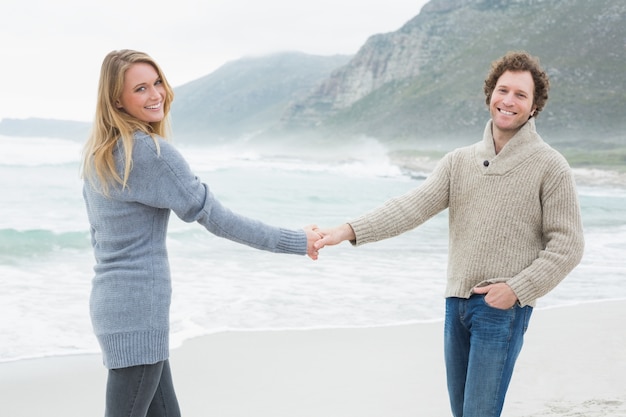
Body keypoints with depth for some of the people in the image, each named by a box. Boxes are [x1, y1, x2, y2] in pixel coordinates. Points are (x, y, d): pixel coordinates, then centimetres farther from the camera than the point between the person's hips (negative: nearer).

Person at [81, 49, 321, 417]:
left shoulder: (97, 152, 10)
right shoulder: (151, 151, -17)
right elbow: (215, 217, -15)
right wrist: (295, 241, -8)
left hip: (113, 302, 9)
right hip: (138, 310, -9)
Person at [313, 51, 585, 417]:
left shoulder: (550, 167, -4)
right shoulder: (460, 161, 8)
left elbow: (567, 246, -5)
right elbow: (412, 207, -3)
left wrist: (516, 289, -15)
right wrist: (350, 230, -16)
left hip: (503, 308, -5)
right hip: (457, 301, 5)